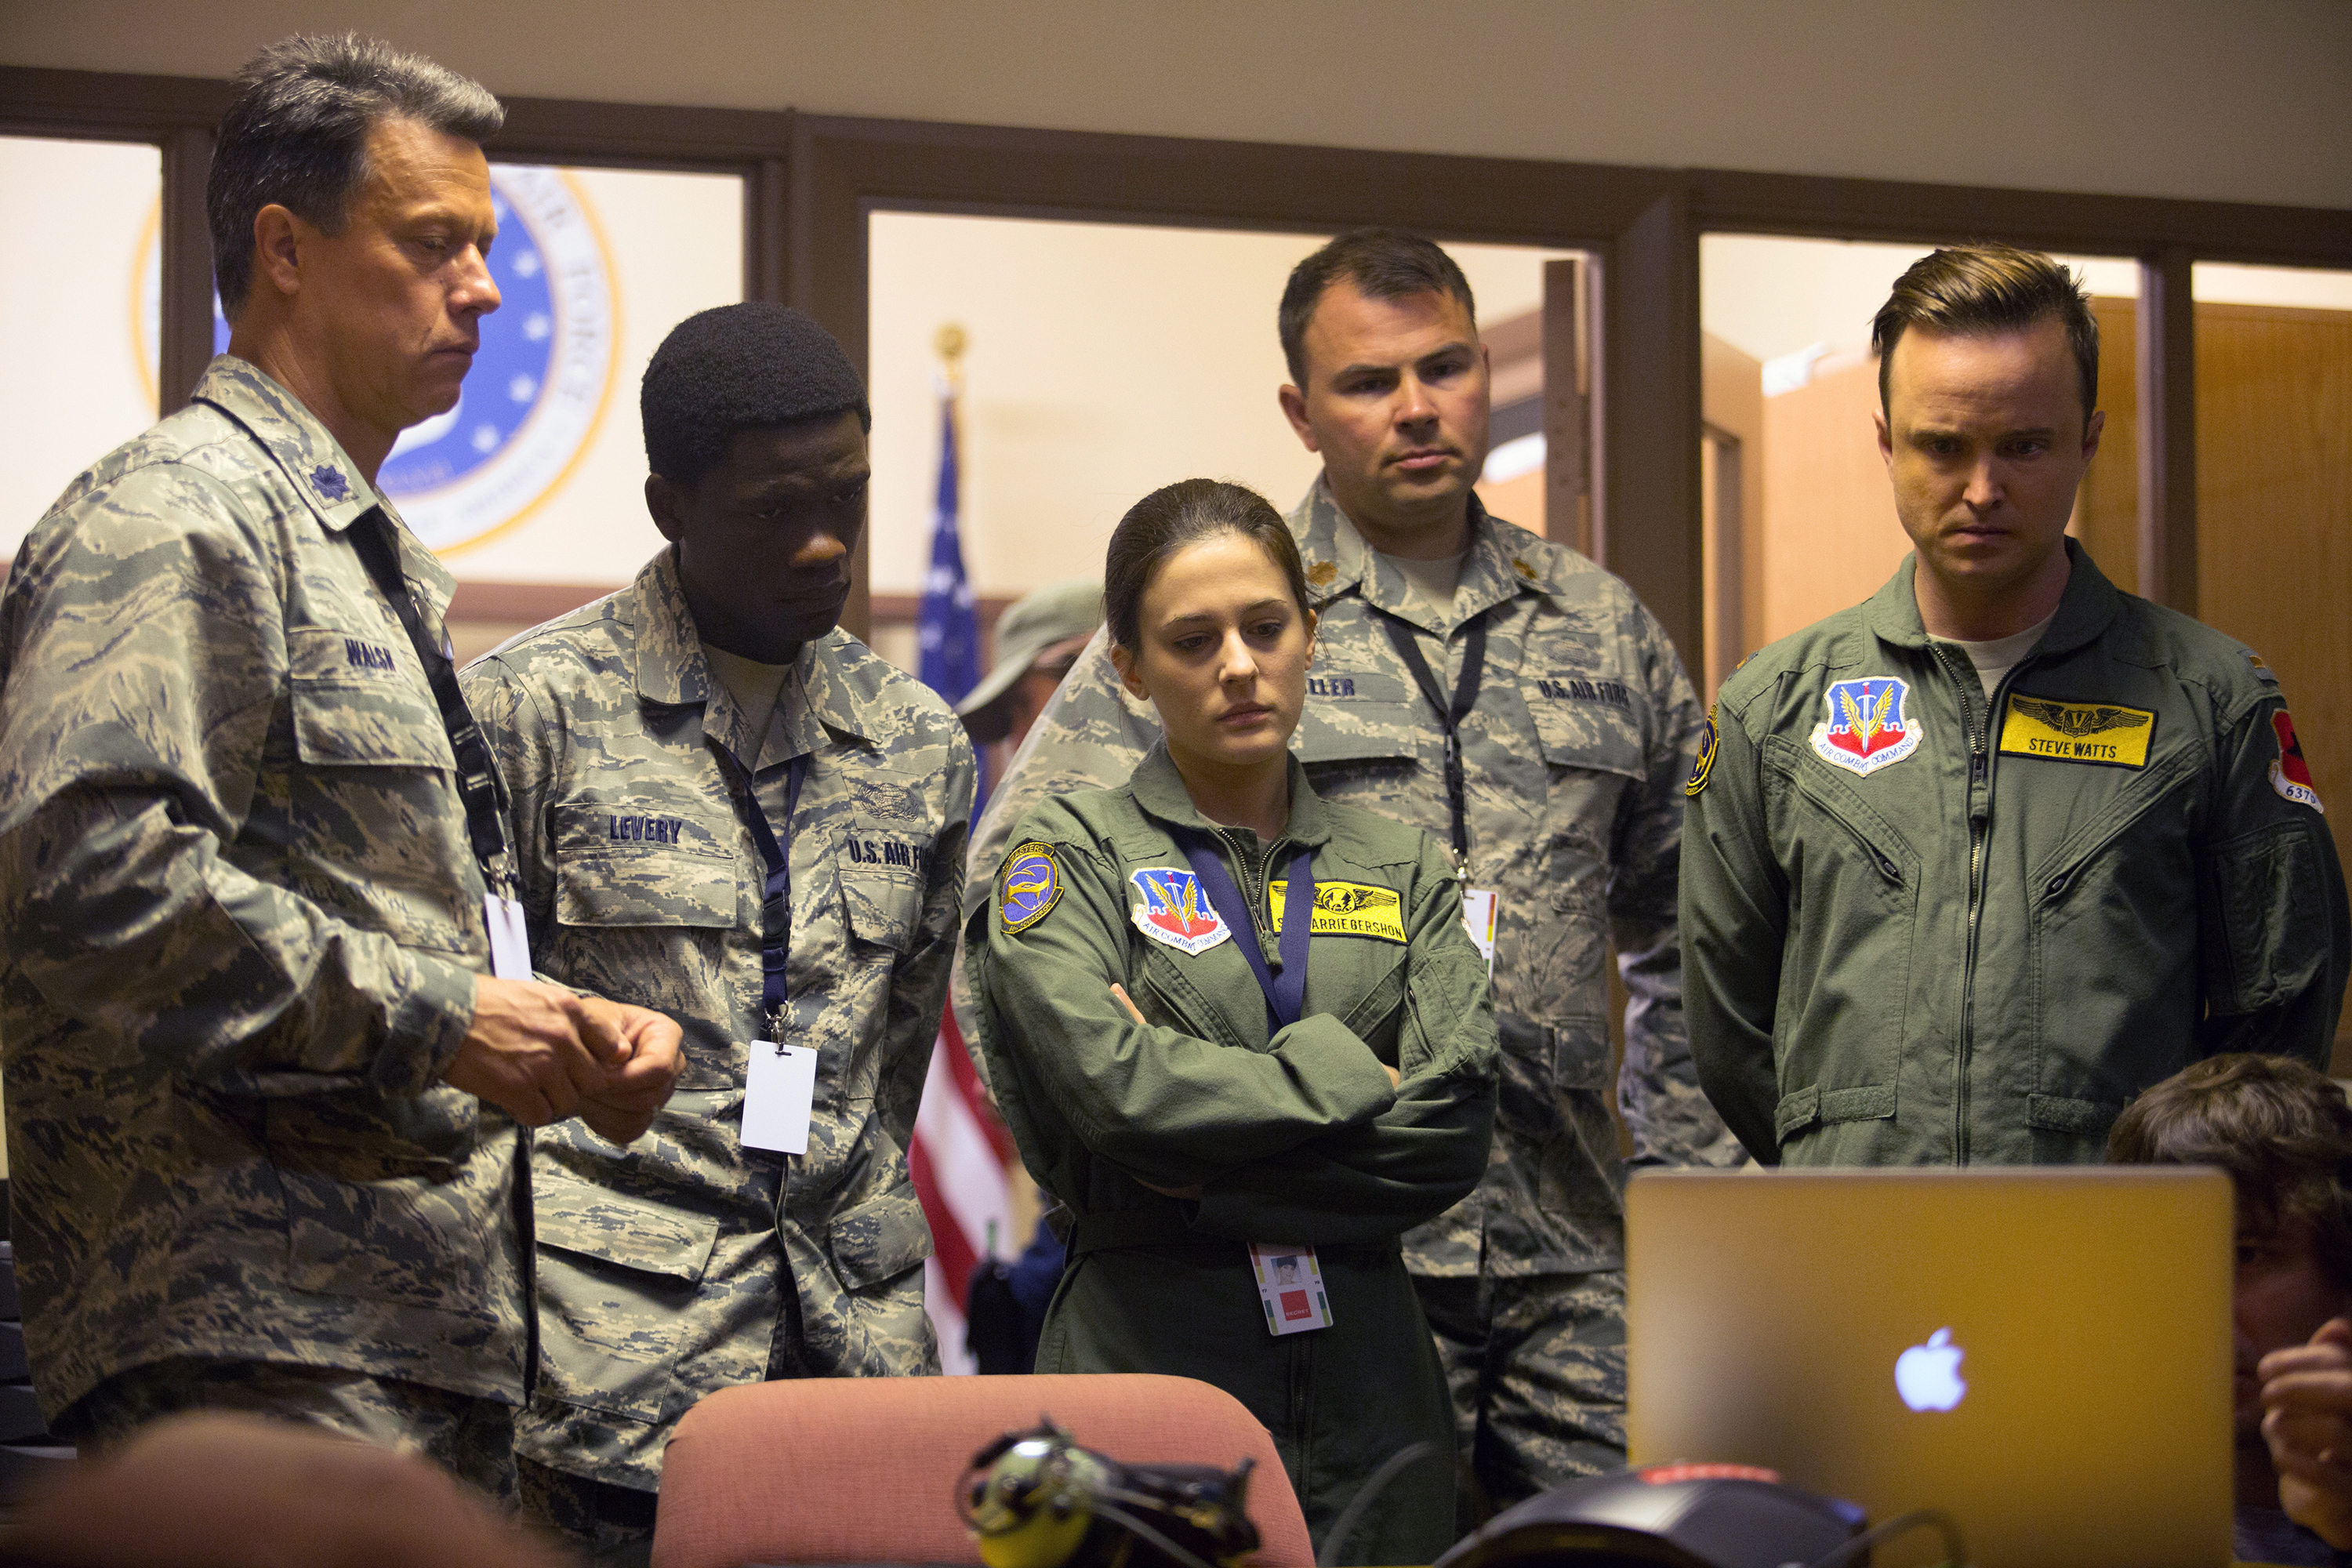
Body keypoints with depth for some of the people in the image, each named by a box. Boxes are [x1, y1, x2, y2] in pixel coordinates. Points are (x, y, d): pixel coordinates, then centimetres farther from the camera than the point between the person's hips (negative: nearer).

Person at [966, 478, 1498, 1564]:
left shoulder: (1402, 872, 12)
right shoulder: (1070, 856, 3)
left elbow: (1453, 1137, -3)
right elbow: (1111, 1086, -15)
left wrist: (1203, 1181, -10)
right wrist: (1348, 1077, -8)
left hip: (1367, 1373, 3)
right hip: (1147, 1354, -3)